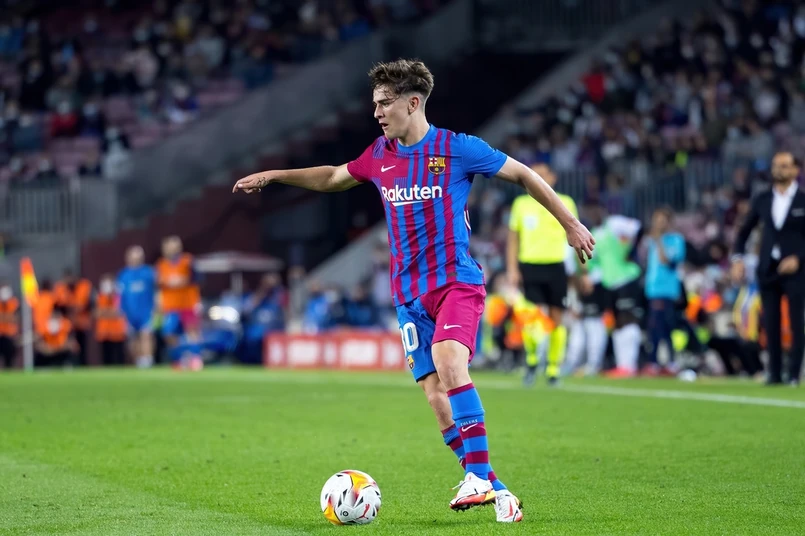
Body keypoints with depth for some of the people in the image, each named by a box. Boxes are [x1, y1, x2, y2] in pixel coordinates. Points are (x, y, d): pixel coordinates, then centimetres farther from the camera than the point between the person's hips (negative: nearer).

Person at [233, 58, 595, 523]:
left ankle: (479, 476, -29)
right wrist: (271, 176, 23)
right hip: (410, 292, 6)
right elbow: (334, 178, 27)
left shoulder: (458, 149, -7)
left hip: (458, 280, -5)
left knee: (448, 361, -30)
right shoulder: (380, 156, 8)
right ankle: (490, 488, 6)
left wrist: (570, 224, 5)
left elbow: (523, 174, 3)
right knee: (436, 394, -2)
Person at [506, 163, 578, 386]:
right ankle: (531, 359, 11)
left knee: (556, 318, 1)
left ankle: (553, 369, 11)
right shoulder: (521, 204, 7)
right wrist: (512, 268, 1)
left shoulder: (565, 203, 6)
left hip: (556, 267, 0)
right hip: (529, 266, 0)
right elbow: (513, 238, 11)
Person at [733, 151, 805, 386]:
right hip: (767, 270, 4)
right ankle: (774, 373, 7)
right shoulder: (762, 200, 10)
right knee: (770, 323, 2)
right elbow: (744, 231, 15)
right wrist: (738, 258, 3)